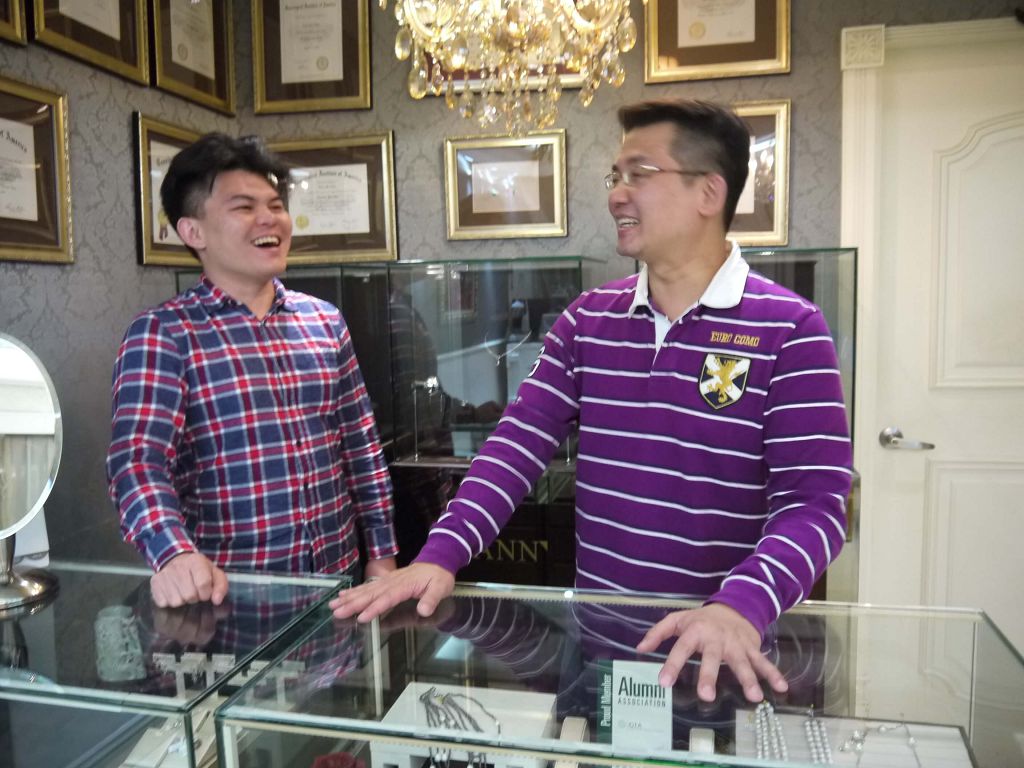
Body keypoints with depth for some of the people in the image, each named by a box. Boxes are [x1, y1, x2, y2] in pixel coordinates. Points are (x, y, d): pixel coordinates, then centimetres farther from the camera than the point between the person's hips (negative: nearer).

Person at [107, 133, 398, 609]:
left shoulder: (325, 321, 5)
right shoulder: (161, 334, -9)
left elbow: (362, 449, 8)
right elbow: (137, 461, -19)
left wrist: (382, 553, 8)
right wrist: (174, 553, -36)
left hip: (339, 575, 5)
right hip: (232, 592, -5)